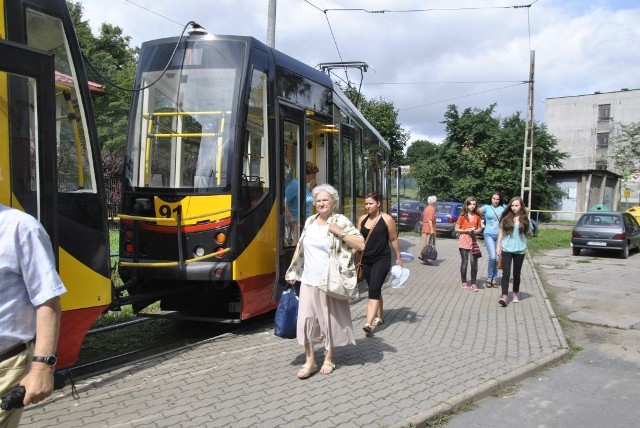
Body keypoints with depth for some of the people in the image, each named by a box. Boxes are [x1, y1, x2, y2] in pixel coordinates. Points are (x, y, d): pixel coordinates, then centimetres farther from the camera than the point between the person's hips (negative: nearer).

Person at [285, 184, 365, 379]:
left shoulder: (341, 221, -7)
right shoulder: (310, 221, 9)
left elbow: (361, 245, -11)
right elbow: (300, 248, 18)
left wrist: (339, 232, -19)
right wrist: (293, 272, 16)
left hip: (329, 281, -4)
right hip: (308, 280, 5)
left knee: (329, 319, 6)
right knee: (306, 319, 2)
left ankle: (328, 359, 24)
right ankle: (309, 361, 14)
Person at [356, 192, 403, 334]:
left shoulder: (387, 219, -7)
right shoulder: (362, 219, 6)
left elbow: (394, 240, 0)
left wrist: (398, 258, 5)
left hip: (382, 259, -5)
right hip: (366, 260, 5)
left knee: (374, 289, -15)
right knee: (375, 289, 15)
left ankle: (369, 323, -21)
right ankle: (379, 317, 31)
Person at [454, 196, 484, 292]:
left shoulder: (477, 216, 5)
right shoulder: (462, 216, -3)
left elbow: (480, 228, 15)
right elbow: (456, 229, -1)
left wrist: (476, 231, -7)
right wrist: (466, 230, -15)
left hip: (473, 241, 2)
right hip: (463, 240, -2)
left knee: (474, 262, -5)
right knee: (464, 262, 4)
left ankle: (473, 283, 2)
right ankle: (464, 282, 17)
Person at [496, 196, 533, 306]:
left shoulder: (525, 219, 1)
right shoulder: (506, 218, 0)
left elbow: (528, 233, 14)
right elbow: (501, 232, 5)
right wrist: (498, 246, 2)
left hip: (519, 250, 1)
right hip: (506, 249, -1)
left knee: (516, 273, 11)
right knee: (506, 273, -9)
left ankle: (516, 293, 30)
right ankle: (504, 296, -13)